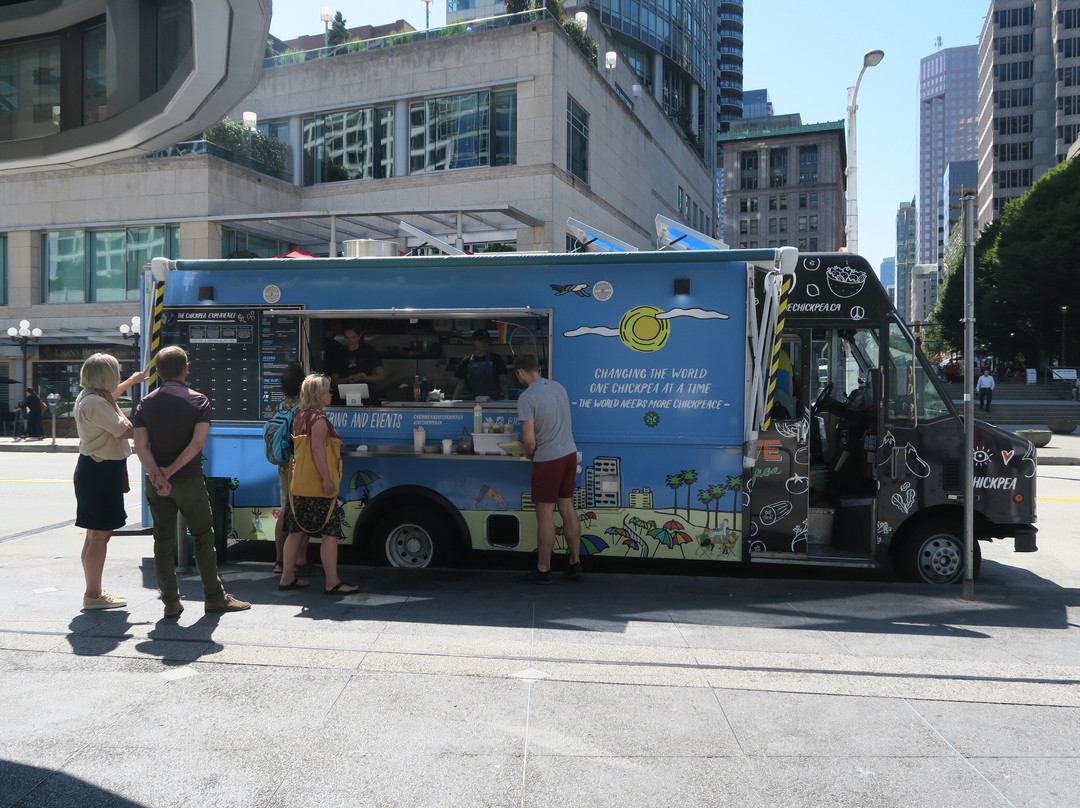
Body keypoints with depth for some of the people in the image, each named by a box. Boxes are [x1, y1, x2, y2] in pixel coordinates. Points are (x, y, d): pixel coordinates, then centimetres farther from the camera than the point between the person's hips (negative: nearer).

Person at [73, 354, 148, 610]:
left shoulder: (88, 397, 12)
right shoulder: (96, 403, -21)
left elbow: (109, 394, 37)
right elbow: (125, 431, -22)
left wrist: (131, 381, 48)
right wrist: (113, 405, -10)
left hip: (95, 471, 11)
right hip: (101, 473, -11)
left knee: (96, 534, 17)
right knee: (100, 534, -6)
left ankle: (94, 590, 26)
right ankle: (93, 595, 0)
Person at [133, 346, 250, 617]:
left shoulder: (146, 404, 4)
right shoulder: (198, 400, -5)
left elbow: (140, 446, -7)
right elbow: (197, 444, -16)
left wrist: (157, 474, -16)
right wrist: (170, 471, -14)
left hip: (156, 483, 3)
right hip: (189, 481, -3)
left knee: (163, 541, 8)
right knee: (203, 537, 7)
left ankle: (171, 602, 10)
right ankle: (215, 597, 11)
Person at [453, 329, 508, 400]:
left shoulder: (496, 359, 2)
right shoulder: (466, 362, 7)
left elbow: (503, 381, 2)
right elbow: (460, 384, 11)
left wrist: (505, 399, -11)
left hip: (494, 400, -2)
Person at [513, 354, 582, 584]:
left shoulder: (527, 397, -16)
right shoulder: (559, 387, 8)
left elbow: (529, 440, -21)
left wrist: (529, 453, 1)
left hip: (548, 460, -7)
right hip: (570, 453, 7)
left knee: (545, 515, 1)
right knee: (568, 508, 14)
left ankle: (543, 570, 9)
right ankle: (575, 563, 19)